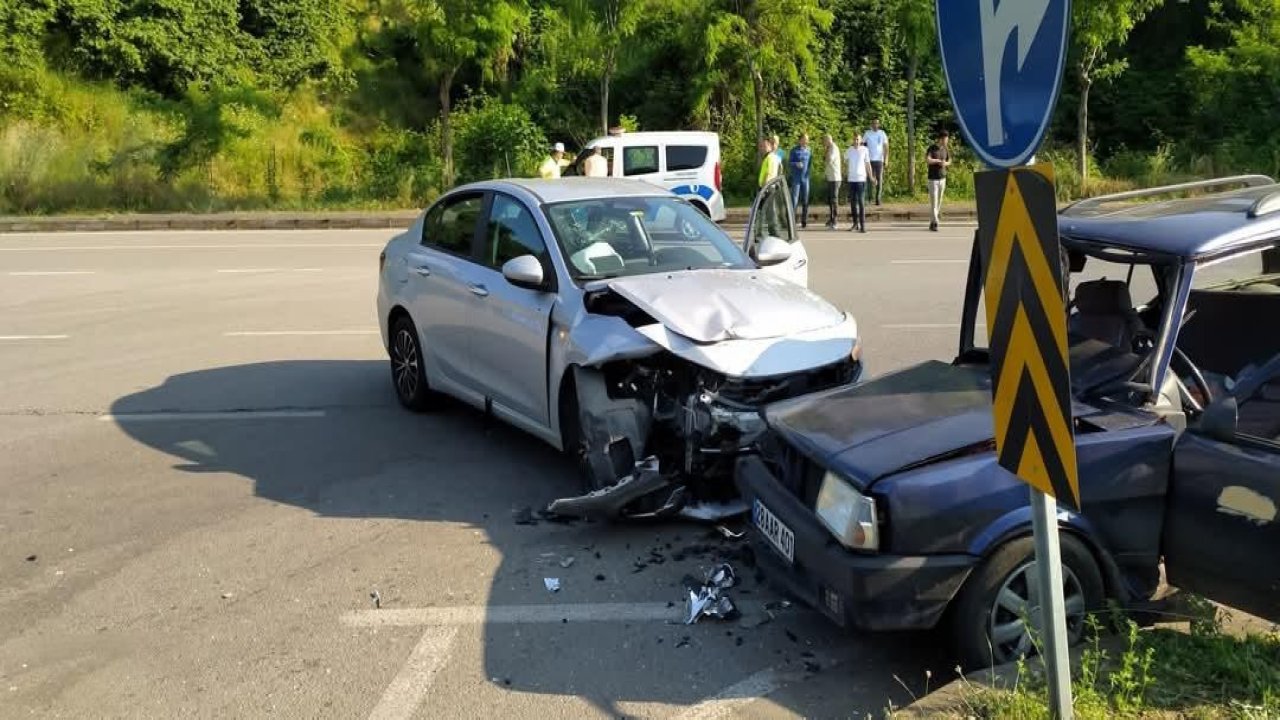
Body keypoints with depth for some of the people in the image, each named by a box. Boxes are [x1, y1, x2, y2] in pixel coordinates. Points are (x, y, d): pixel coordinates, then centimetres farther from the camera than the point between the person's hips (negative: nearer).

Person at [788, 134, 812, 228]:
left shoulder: (808, 150, 9)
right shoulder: (794, 150, -1)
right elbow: (790, 163, -3)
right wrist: (796, 164, -21)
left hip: (805, 178, 3)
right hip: (796, 178, -3)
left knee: (805, 200, 4)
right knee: (794, 199, -9)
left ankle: (804, 221, 9)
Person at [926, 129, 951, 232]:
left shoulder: (945, 149, 7)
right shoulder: (931, 148, -9)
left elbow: (949, 161, 18)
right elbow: (927, 160, -24)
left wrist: (945, 163, -4)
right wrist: (938, 161, -16)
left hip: (942, 178, 5)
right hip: (933, 179, -5)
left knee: (939, 201, 7)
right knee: (933, 201, -9)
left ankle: (932, 223, 16)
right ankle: (935, 223, -9)